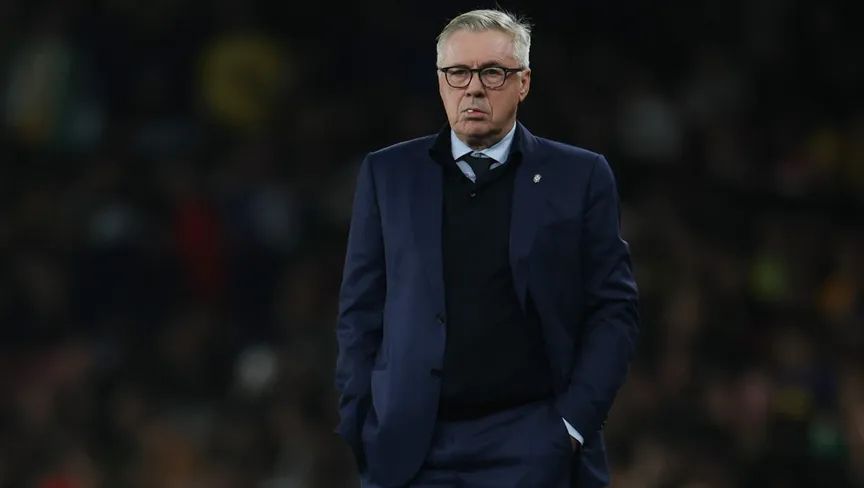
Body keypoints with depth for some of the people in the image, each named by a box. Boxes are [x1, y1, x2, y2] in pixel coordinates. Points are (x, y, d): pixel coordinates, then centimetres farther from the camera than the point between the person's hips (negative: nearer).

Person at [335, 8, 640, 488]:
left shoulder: (580, 177, 4)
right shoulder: (387, 174, 8)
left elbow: (614, 308, 3)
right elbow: (361, 310, 9)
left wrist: (574, 421, -6)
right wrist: (361, 426, 0)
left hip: (530, 445, -1)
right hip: (409, 447, 1)